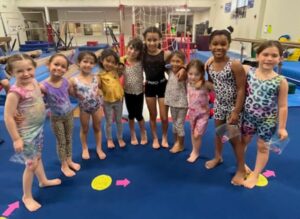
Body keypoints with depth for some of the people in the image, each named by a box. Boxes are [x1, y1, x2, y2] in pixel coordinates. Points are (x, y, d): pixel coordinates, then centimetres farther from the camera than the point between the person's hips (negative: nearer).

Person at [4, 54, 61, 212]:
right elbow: (8, 117, -23)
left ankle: (43, 180, 49)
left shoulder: (34, 82, -3)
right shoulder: (15, 92, -26)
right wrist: (16, 139, -20)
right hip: (27, 133, -8)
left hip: (39, 128, 8)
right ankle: (27, 196, 26)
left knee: (38, 156, 26)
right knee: (31, 163, 3)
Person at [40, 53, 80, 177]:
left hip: (69, 115, 4)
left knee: (69, 139, 20)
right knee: (61, 142, 13)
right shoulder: (44, 86, -25)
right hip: (56, 118, -4)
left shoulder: (66, 82, -12)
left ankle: (69, 161, 41)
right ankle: (64, 165, 34)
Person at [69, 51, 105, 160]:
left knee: (97, 128, 16)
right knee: (84, 129, 17)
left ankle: (99, 148, 35)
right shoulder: (74, 80, -16)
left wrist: (99, 92, -11)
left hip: (97, 106, 2)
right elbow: (73, 94, -6)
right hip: (84, 108, -1)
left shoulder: (95, 78, -10)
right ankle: (85, 149, 39)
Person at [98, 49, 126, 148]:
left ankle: (120, 138, 33)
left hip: (118, 100, 3)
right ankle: (109, 140, 31)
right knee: (109, 122, 12)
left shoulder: (116, 71, -2)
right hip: (107, 102, -3)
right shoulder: (100, 75, -11)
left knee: (119, 121, 17)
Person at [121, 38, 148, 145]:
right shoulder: (123, 61, -8)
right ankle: (133, 135, 33)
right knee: (131, 114, 13)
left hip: (139, 91, -1)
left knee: (138, 115, 4)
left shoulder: (141, 62, -11)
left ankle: (143, 134, 30)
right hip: (128, 92, 2)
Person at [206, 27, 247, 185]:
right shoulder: (209, 65, -6)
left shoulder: (235, 65, -23)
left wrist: (236, 112, -21)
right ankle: (218, 157, 47)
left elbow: (241, 89, -21)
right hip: (219, 104, 6)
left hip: (233, 106, -6)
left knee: (234, 138, 5)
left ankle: (241, 169, 26)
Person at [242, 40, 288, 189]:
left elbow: (282, 106, -10)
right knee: (244, 140, 20)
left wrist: (282, 127, -7)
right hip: (248, 116, 2)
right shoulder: (248, 72, -11)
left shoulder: (281, 81, -15)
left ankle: (255, 175, 35)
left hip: (268, 120, -1)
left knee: (262, 146, 14)